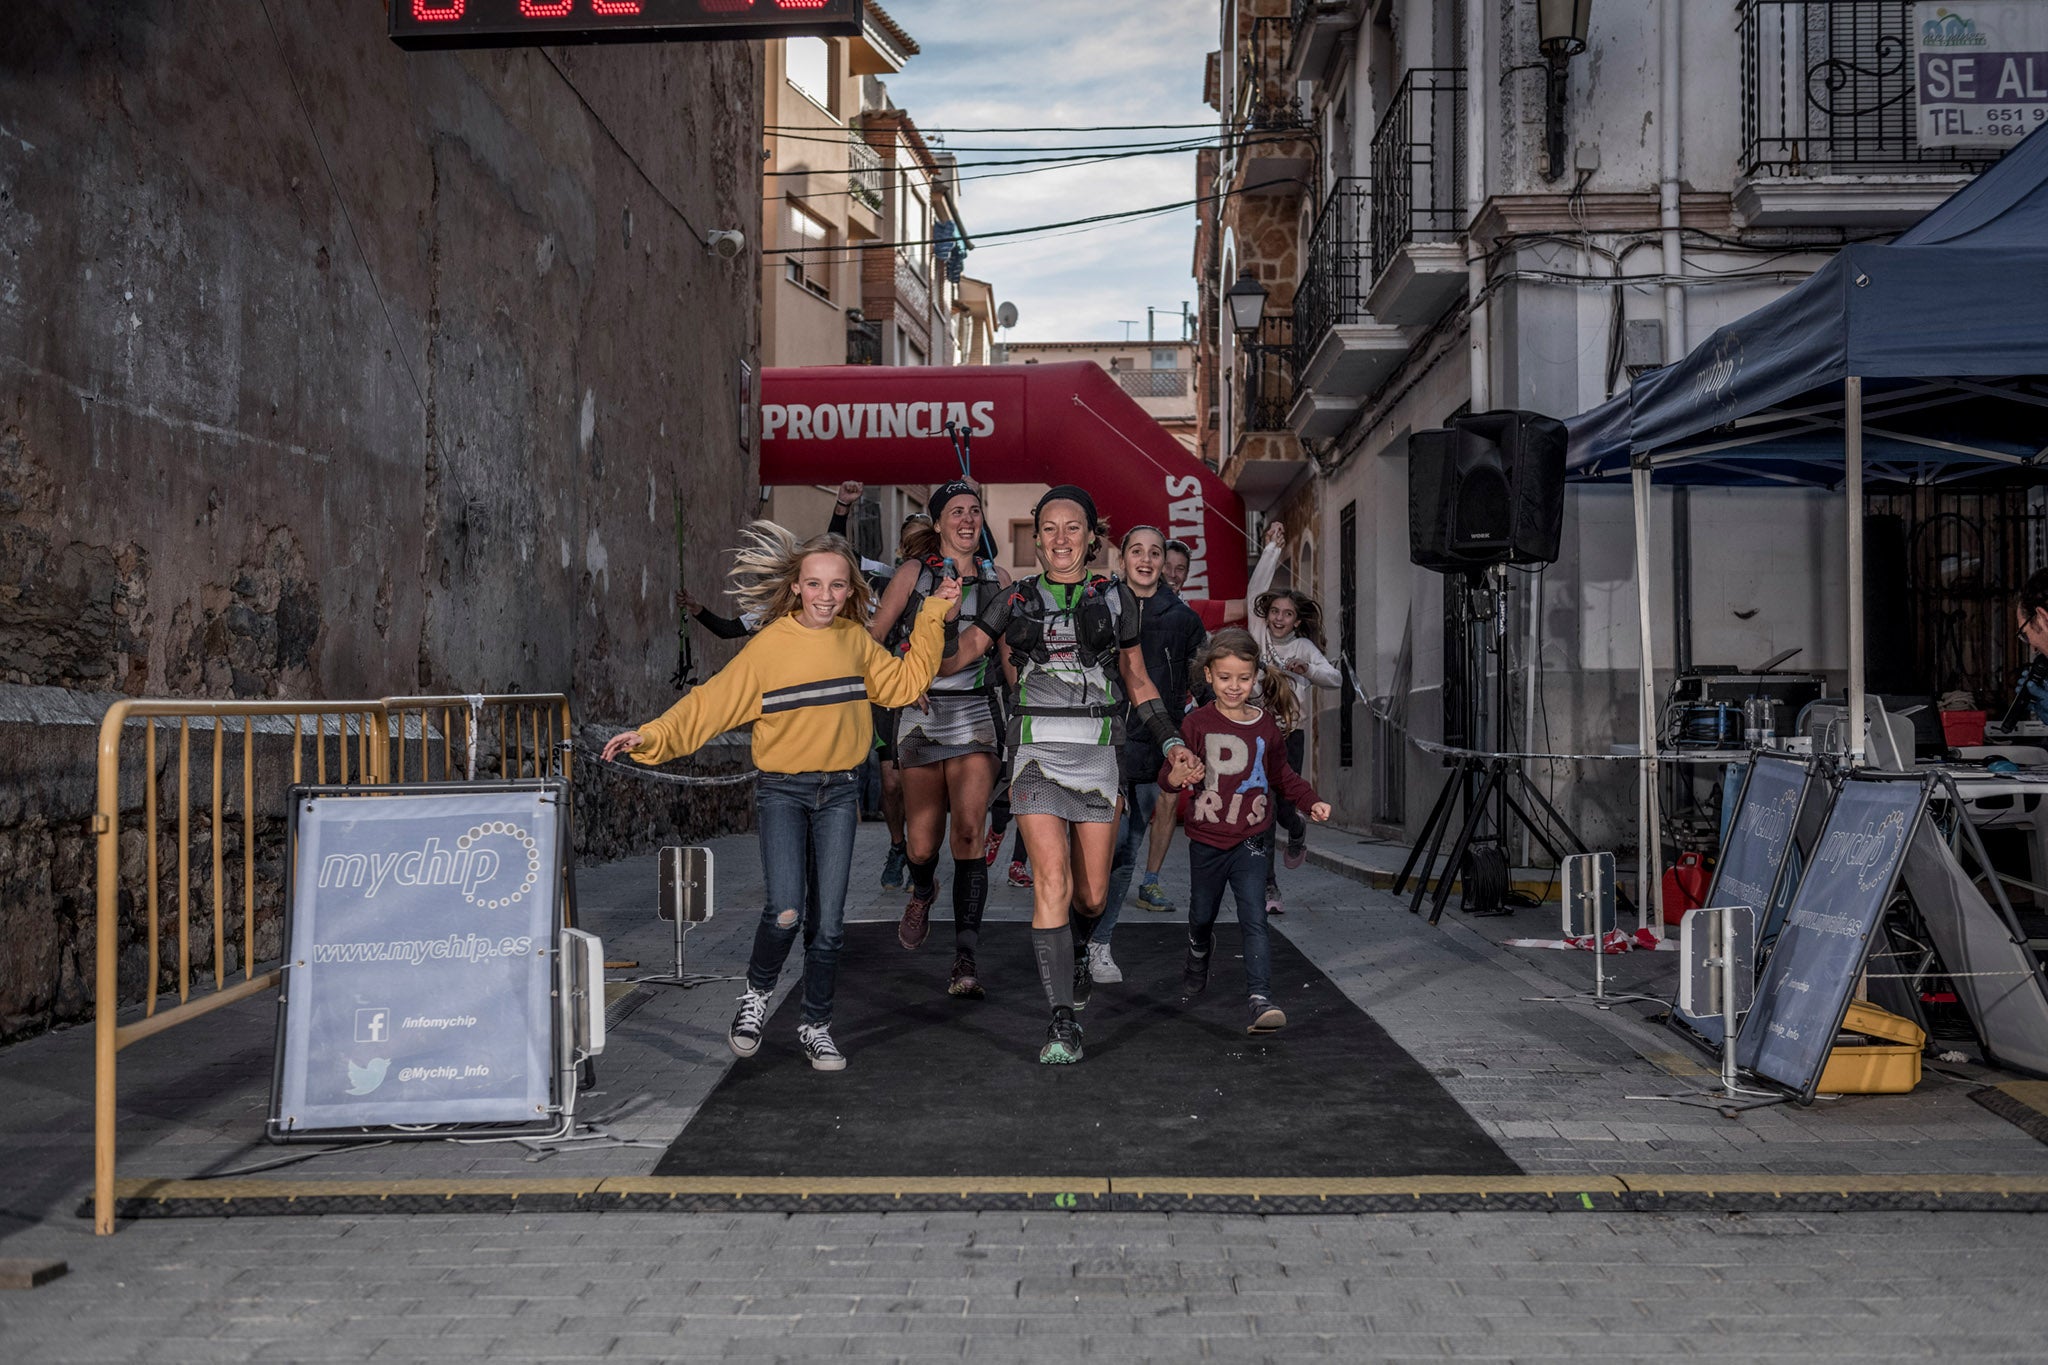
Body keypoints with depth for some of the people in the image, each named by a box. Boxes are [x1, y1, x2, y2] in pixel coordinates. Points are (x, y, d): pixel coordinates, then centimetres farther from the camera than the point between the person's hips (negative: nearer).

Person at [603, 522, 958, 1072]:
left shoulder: (856, 641, 4)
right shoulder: (769, 645, -9)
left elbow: (905, 681, 13)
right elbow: (712, 702, -11)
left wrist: (933, 617, 9)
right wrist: (652, 736, -22)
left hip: (839, 790, 3)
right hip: (782, 790, -3)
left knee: (827, 922, 6)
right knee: (785, 911, -18)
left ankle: (816, 1026, 24)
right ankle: (757, 994, 13)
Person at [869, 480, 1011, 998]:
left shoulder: (996, 579, 11)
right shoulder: (915, 571, 5)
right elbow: (871, 639, 5)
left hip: (977, 712, 1)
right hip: (922, 712, 0)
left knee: (969, 833, -13)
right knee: (922, 845, 1)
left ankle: (964, 963, -10)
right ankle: (922, 893, 40)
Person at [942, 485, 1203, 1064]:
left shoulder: (1114, 597, 10)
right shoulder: (1016, 600, 8)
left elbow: (1137, 679, 15)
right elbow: (960, 652, 5)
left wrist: (1173, 743, 9)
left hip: (1098, 753, 1)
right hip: (1037, 751, -1)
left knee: (1092, 893, 7)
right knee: (1052, 881, -15)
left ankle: (1076, 951, 42)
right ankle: (1063, 1021, -10)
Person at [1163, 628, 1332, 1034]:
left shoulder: (1267, 725, 1)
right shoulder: (1197, 724, -7)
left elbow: (1282, 775, 16)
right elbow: (1169, 771, -11)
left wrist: (1311, 802, 5)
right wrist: (1174, 778, -34)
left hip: (1252, 840, 0)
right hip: (1207, 840, 0)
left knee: (1254, 919, -12)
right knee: (1202, 915, 18)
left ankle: (1260, 1000, -17)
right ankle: (1198, 956, 51)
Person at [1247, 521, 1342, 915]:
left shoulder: (1304, 647, 4)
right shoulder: (1258, 634, 5)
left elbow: (1336, 678, -6)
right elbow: (1256, 590, -2)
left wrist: (1308, 671, -24)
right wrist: (1272, 548, -5)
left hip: (1289, 733, 0)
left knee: (1281, 806, -6)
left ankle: (1297, 830, 34)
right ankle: (1268, 888, 1)